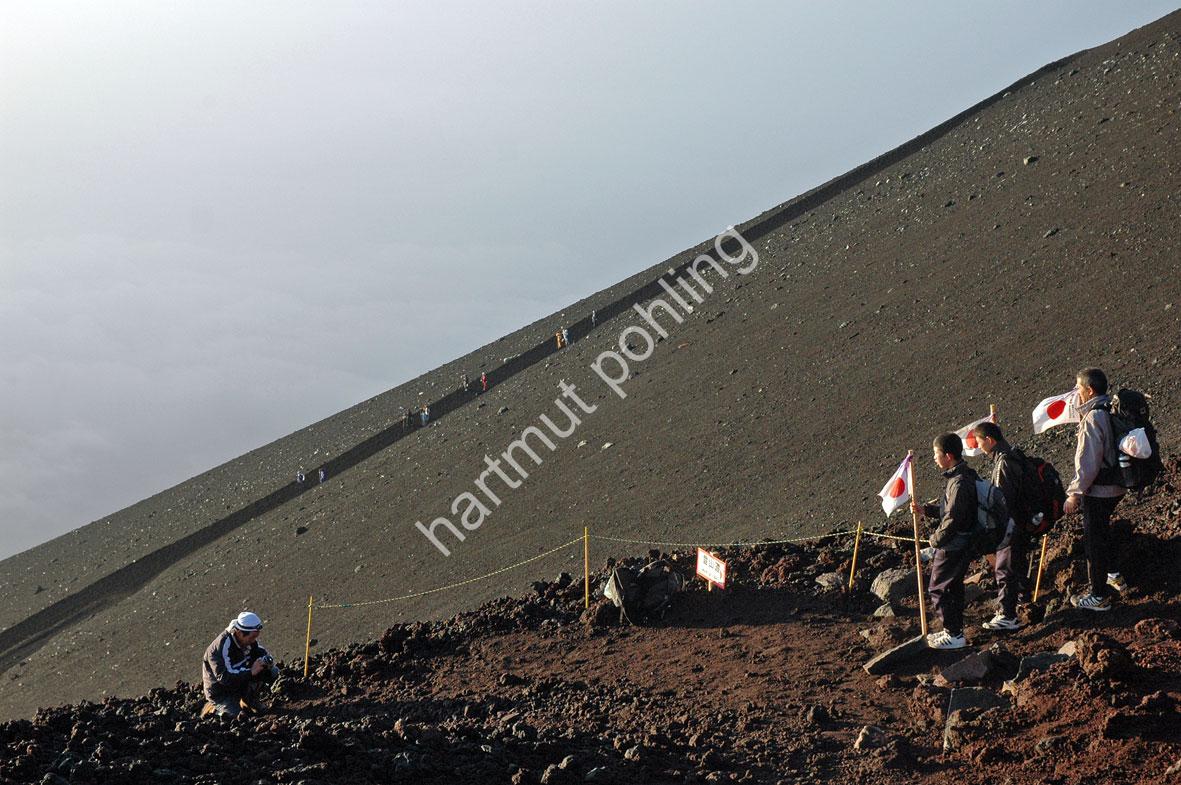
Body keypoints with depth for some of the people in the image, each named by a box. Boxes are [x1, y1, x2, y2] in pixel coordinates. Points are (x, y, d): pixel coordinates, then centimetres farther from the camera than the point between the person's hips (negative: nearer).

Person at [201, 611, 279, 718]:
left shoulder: (249, 640, -8)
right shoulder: (222, 646, -31)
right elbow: (224, 677, -36)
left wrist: (267, 660, -19)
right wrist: (251, 672, -38)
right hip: (220, 692, -6)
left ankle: (250, 700, 7)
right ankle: (212, 708, 7)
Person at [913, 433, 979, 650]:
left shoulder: (959, 483, -24)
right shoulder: (967, 476, 9)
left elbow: (953, 519, -24)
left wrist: (936, 540, -11)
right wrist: (925, 510, 8)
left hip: (953, 547, -10)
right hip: (963, 544, 10)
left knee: (938, 589, -1)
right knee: (954, 587, 20)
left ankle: (954, 635, 3)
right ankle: (954, 630, 30)